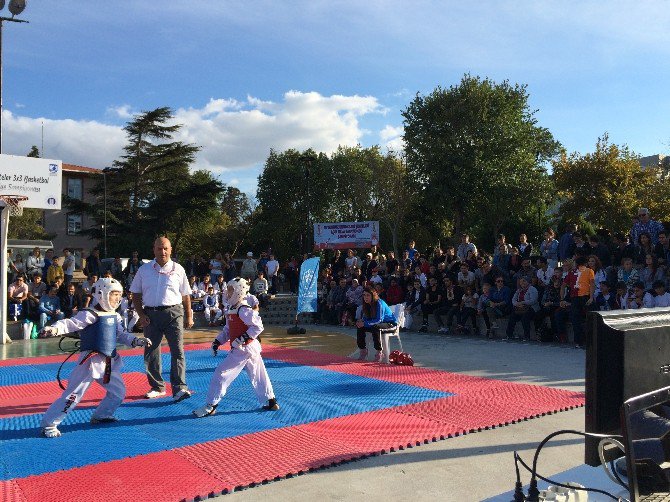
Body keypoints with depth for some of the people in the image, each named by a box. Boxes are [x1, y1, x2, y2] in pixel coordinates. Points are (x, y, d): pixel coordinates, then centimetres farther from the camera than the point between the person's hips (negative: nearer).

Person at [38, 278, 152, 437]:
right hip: (90, 361, -8)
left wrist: (137, 341, 5)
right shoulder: (90, 315, -15)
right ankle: (48, 425, 6)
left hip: (109, 363, 8)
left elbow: (121, 335, 17)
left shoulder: (115, 316, 9)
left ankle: (101, 416, 38)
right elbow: (70, 323, -24)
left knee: (118, 392, 18)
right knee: (74, 394, -8)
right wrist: (55, 329, -42)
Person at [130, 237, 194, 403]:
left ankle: (179, 388, -10)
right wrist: (141, 314, -1)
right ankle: (157, 387, 22)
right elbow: (136, 294, 10)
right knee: (151, 353, 8)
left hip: (173, 313, -2)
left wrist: (189, 316, 5)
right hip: (151, 315, 2)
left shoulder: (178, 269, 3)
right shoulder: (144, 269, 7)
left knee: (177, 351, -9)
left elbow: (186, 295, 7)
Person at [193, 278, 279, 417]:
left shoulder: (243, 310, -18)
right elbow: (227, 330, 21)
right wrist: (217, 341, 10)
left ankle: (210, 405, 0)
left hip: (244, 349, -10)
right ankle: (270, 402, 25)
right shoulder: (231, 310, 13)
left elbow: (258, 326, -22)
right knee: (258, 376, 16)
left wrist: (243, 338, -24)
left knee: (221, 372, -7)